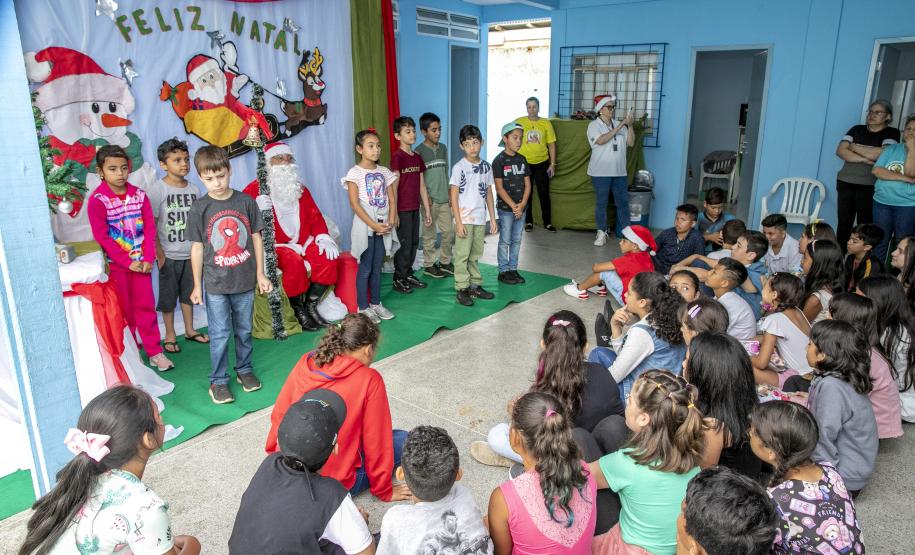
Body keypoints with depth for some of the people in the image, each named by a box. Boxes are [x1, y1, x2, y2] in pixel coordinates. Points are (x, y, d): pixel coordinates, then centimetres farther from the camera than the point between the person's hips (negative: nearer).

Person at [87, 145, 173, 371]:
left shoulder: (139, 195, 1)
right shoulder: (97, 200, -10)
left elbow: (149, 229, 1)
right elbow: (102, 237, -12)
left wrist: (148, 259, -8)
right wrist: (128, 262, -15)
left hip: (140, 262, 3)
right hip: (116, 264, -2)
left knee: (146, 306, 7)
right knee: (124, 310, 8)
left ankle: (155, 352, 14)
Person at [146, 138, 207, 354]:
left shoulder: (194, 189, 3)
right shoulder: (156, 189, -11)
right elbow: (150, 225, -11)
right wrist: (159, 254, -13)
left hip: (191, 253, 4)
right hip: (169, 255, -4)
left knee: (188, 292, 16)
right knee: (168, 296, 7)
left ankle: (190, 330, 31)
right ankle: (170, 335, 21)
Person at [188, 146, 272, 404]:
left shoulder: (246, 202, -2)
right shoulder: (199, 209, -5)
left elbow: (256, 238, 4)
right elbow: (197, 248, 0)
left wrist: (260, 274, 5)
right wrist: (197, 285, 2)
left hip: (245, 280, 2)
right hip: (216, 284, -2)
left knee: (244, 330, 15)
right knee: (220, 335, 4)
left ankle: (244, 369, 34)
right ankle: (218, 381, 18)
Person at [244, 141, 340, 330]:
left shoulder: (299, 188, 17)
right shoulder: (255, 189, -3)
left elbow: (314, 215, 15)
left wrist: (323, 237, -1)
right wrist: (257, 209, -33)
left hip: (303, 242, 6)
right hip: (274, 246, -6)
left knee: (328, 257, -19)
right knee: (294, 263, -34)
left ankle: (311, 305, -2)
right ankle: (298, 310, -12)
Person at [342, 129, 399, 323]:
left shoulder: (384, 172, 9)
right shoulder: (355, 173, -7)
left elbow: (392, 199, 8)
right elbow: (354, 204, -13)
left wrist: (390, 220, -8)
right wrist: (373, 225, -18)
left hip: (383, 225, 5)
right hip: (365, 224, -5)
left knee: (377, 267, 13)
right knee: (365, 268, 1)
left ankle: (376, 303, 23)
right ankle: (363, 307, 10)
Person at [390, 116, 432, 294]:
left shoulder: (418, 158, 11)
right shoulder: (397, 156, -11)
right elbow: (394, 186, -14)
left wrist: (427, 210, 13)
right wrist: (394, 212, -16)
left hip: (415, 208, 7)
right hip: (402, 209, -7)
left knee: (414, 243, 13)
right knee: (405, 244, -2)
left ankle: (408, 274, 26)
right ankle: (399, 279, 10)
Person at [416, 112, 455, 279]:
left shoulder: (443, 148, 10)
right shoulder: (419, 151, -7)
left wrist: (450, 194, 11)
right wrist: (426, 198, -14)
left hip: (445, 199, 6)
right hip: (430, 200, -6)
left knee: (449, 231, 9)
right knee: (429, 234, 2)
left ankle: (445, 262, 24)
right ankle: (429, 265, 14)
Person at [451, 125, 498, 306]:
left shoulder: (486, 166, 7)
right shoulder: (459, 167, -8)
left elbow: (489, 193, 12)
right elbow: (454, 196, -9)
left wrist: (493, 218, 9)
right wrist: (458, 222, -13)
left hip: (480, 219, 5)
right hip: (464, 219, -5)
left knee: (475, 255, 14)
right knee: (462, 255, 0)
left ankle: (475, 285, 24)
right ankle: (462, 289, 7)